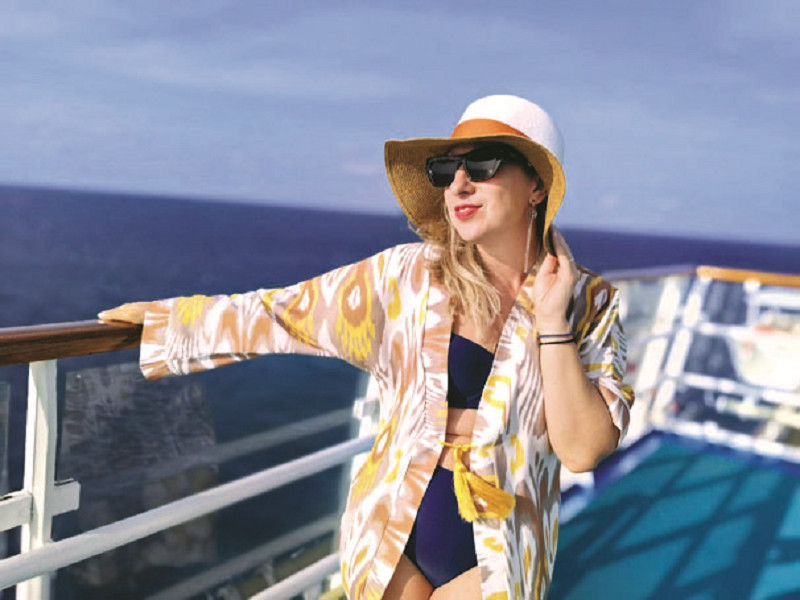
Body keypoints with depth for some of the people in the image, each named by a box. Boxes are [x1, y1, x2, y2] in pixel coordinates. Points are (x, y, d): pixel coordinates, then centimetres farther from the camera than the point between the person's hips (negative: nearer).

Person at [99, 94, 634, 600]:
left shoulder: (590, 306, -6)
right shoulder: (407, 277, -7)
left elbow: (583, 450, -13)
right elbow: (280, 315, 1)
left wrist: (551, 322, -19)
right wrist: (162, 316, 6)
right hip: (395, 535, 1)